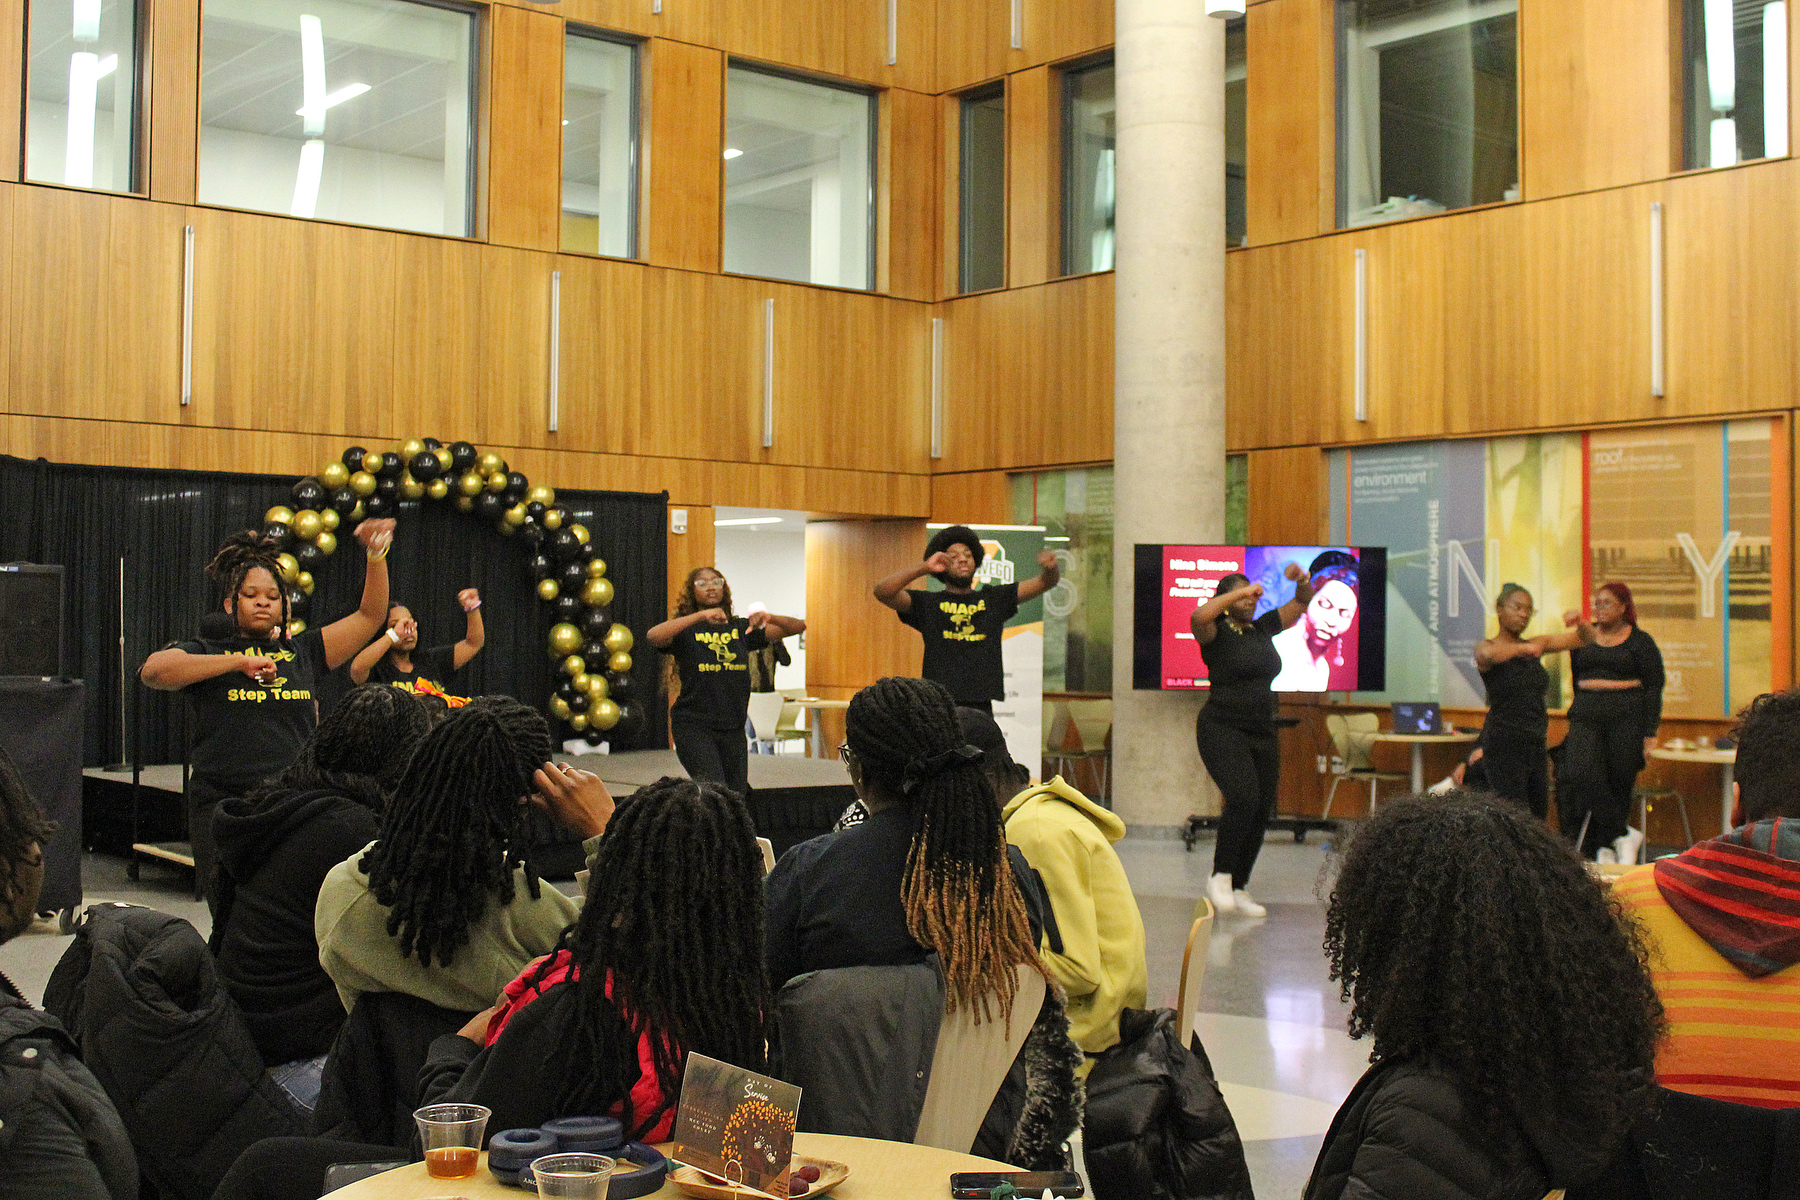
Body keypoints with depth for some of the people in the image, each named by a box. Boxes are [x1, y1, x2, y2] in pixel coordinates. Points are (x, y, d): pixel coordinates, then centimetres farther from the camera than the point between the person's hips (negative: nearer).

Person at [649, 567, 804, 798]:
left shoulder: (741, 628, 10)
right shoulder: (685, 631, 0)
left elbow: (798, 627, 9)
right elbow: (654, 636, -23)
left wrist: (769, 618, -12)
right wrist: (701, 616, -26)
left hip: (733, 727, 4)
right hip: (693, 725, -4)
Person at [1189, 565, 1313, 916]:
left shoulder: (1263, 627, 14)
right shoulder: (1217, 633, -5)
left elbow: (1302, 603, 22)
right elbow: (1198, 617, -28)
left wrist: (1302, 580, 1)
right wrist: (1239, 592, -23)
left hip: (1262, 733, 7)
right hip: (1223, 729, -7)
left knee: (1262, 810, 3)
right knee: (1244, 798, -25)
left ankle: (1239, 888, 14)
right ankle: (1220, 876, -11)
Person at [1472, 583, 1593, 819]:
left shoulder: (1536, 645, 13)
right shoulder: (1488, 646, -5)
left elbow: (1587, 637, 14)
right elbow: (1486, 655, -32)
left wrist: (1580, 622, -6)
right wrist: (1523, 649, -25)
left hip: (1535, 744, 7)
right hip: (1504, 744, -7)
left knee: (1539, 814, 7)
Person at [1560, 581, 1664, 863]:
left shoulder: (1640, 641, 4)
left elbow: (1654, 688, 1)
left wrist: (1649, 732, -6)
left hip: (1626, 718, -3)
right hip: (1586, 718, 3)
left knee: (1618, 782, -3)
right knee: (1582, 776, -17)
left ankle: (1604, 846, 5)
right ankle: (1623, 835, -11)